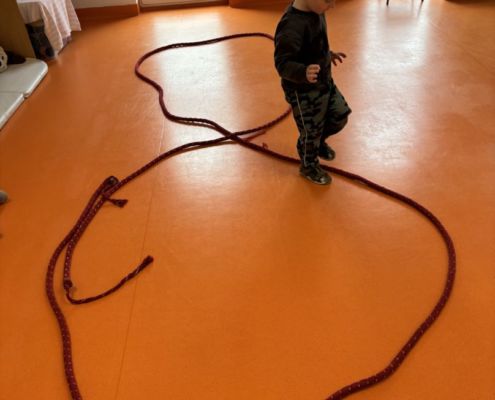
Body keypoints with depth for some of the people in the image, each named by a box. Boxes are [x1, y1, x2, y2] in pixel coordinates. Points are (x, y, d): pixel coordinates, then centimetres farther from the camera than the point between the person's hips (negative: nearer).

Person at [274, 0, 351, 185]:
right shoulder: (292, 25, -31)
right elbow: (282, 63, -32)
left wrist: (328, 54, 25)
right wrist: (303, 73, -48)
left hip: (325, 81, 8)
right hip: (303, 91, -8)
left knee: (340, 116, 19)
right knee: (310, 132, 10)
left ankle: (319, 142, 47)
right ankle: (309, 166, 37)